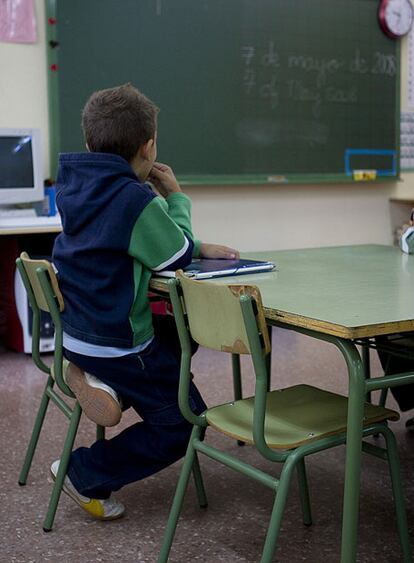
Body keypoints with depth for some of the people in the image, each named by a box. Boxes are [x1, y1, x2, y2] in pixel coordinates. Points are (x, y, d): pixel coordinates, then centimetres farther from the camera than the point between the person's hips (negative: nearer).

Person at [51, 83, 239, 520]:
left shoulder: (75, 186, 2)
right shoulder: (135, 199, -25)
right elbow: (176, 257, -9)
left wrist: (198, 248, 9)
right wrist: (175, 197, 2)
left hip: (77, 332, 8)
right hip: (119, 344, -8)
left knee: (183, 331, 28)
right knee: (184, 424, 10)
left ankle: (98, 381, 11)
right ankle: (87, 476, 10)